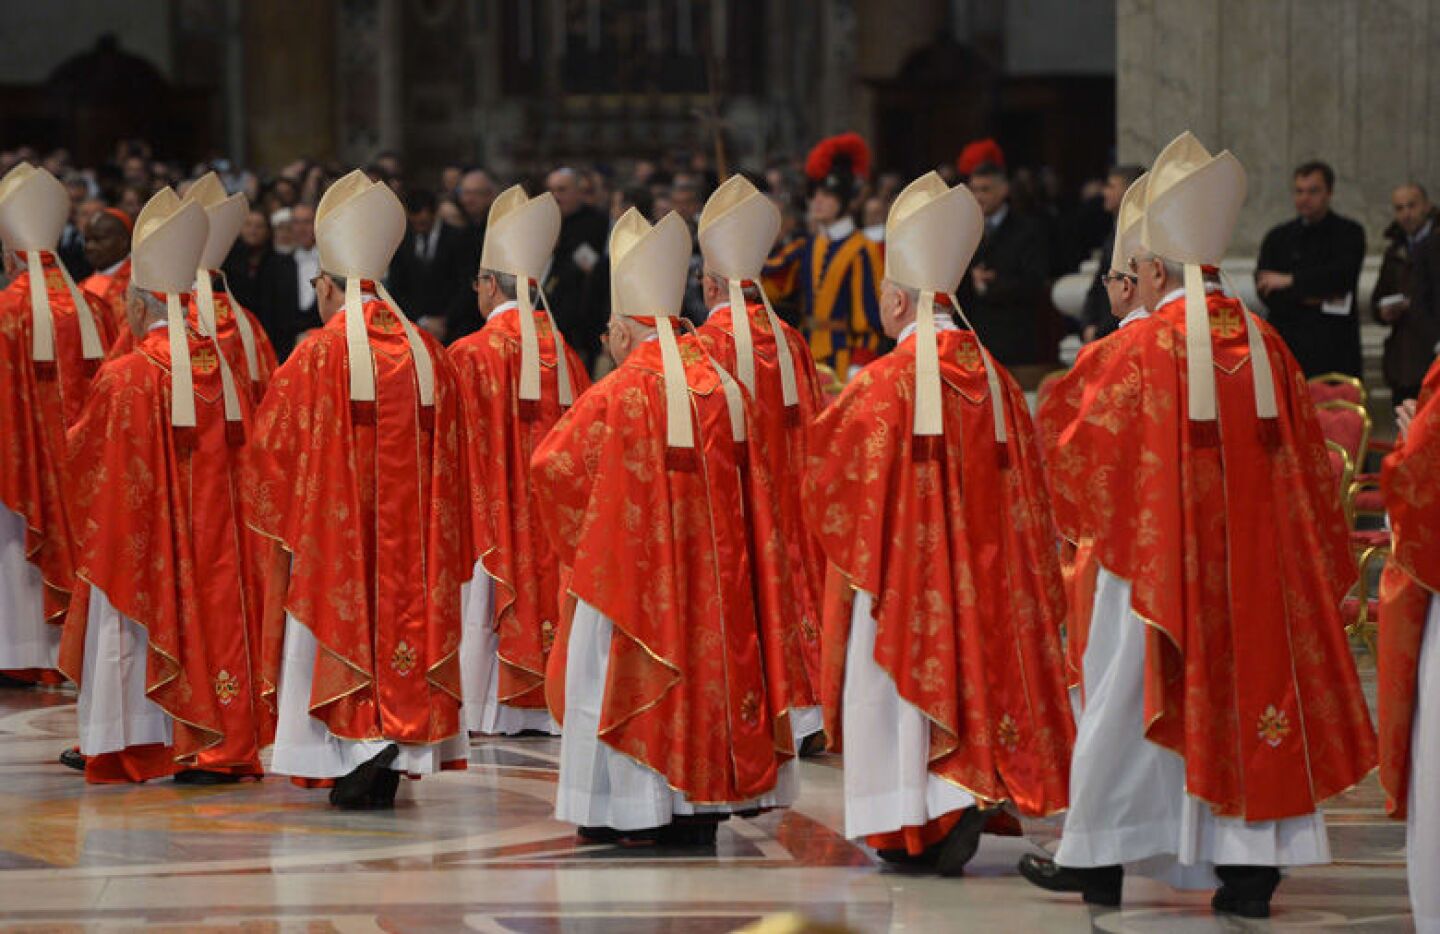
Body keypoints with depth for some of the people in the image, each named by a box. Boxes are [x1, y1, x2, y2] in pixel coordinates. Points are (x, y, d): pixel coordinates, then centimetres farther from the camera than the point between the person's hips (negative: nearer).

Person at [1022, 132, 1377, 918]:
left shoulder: (1137, 349, -11)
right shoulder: (1263, 345, 3)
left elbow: (1082, 451, -4)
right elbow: (1306, 462, 8)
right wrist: (1320, 560, 17)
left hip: (1157, 558, -4)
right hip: (1252, 560, 4)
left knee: (1129, 698, 7)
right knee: (1247, 684, 7)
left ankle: (1098, 858, 15)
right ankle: (1250, 864, 4)